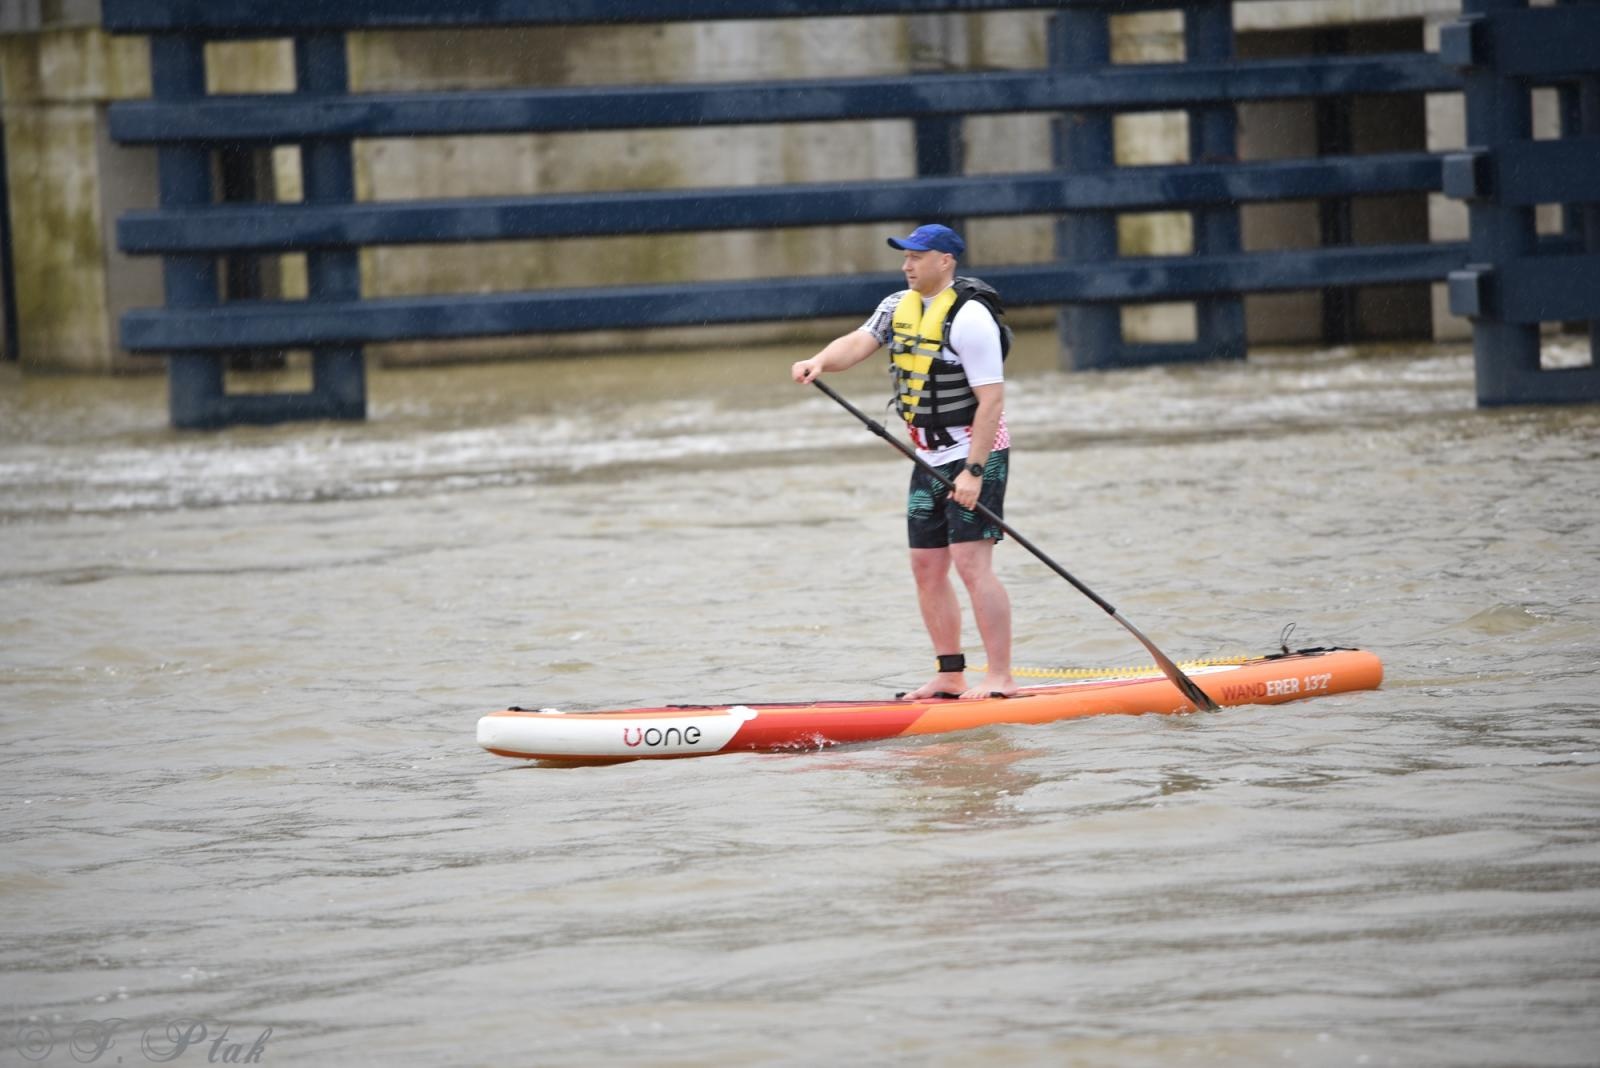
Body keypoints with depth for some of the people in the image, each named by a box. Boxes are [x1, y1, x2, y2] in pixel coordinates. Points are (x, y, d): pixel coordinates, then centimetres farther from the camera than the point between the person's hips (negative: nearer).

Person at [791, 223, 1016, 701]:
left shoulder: (969, 317, -17)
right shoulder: (898, 307, 8)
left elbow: (991, 399, -20)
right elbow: (858, 342, -5)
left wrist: (974, 470, -25)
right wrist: (821, 361, -27)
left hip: (977, 455, -9)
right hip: (930, 459, 9)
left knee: (972, 563, -15)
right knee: (927, 568, 8)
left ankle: (1000, 677, -14)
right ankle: (950, 676, 15)